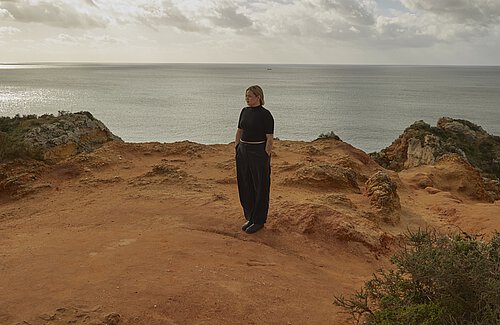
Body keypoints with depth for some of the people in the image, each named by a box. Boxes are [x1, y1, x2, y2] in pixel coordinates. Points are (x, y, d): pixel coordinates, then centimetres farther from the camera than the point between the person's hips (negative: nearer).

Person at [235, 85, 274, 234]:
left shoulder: (266, 115, -12)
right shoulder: (244, 111, 9)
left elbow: (269, 139, -13)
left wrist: (266, 159, -15)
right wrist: (236, 150, 10)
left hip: (258, 152, -7)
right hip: (243, 151, 7)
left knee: (260, 188, 4)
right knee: (245, 187, 12)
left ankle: (259, 221, 15)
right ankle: (250, 218, 26)